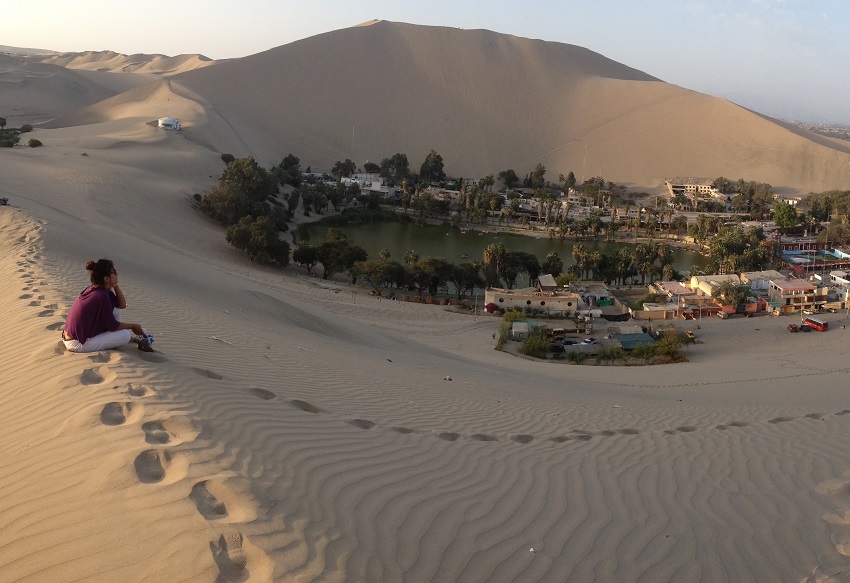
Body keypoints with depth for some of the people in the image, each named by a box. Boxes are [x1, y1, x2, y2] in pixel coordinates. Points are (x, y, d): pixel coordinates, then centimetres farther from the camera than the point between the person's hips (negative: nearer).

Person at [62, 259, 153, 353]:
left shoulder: (93, 289, 4)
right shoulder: (101, 296, -23)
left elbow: (122, 305, 12)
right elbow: (113, 326, -15)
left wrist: (115, 286, 1)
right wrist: (132, 326, -1)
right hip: (78, 345, -10)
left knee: (115, 309, 12)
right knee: (126, 334, -15)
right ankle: (136, 340, 18)